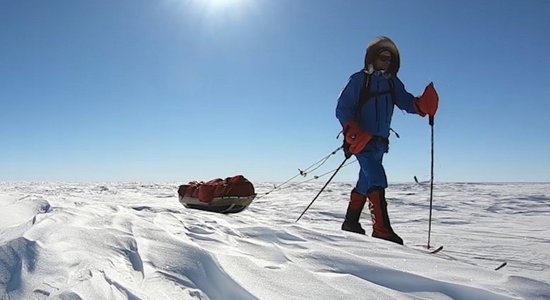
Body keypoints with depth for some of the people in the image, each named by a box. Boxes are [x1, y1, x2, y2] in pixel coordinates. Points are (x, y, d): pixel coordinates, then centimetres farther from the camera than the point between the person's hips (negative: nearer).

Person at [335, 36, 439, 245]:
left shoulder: (393, 82, 12)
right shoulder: (359, 79, -4)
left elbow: (405, 101, -2)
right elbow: (343, 108, -9)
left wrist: (422, 104, -24)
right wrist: (352, 133, -25)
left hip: (380, 141, 7)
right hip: (361, 140, -7)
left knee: (366, 182, 15)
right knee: (377, 180, -19)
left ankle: (351, 222, 31)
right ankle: (382, 230, -18)